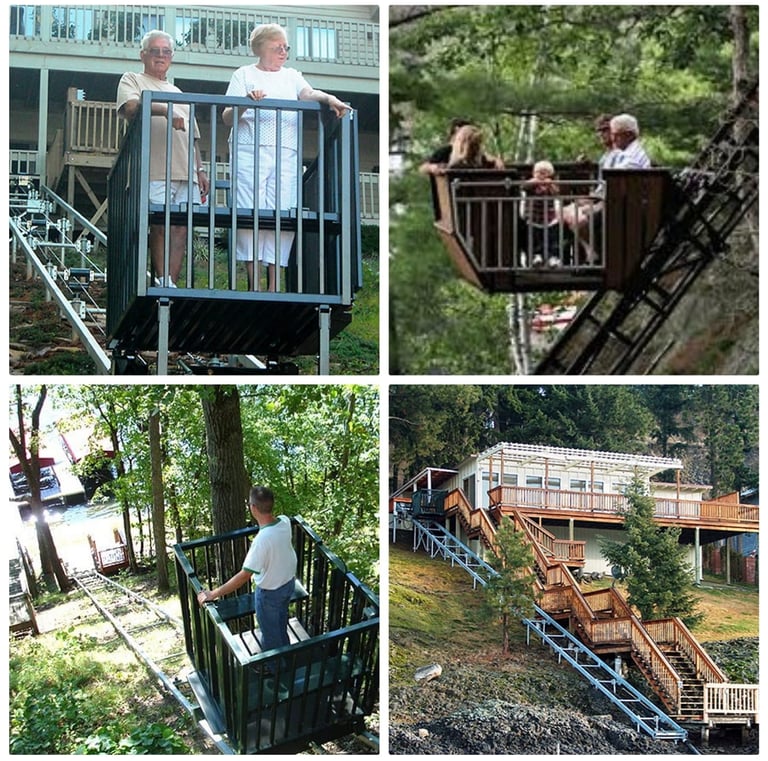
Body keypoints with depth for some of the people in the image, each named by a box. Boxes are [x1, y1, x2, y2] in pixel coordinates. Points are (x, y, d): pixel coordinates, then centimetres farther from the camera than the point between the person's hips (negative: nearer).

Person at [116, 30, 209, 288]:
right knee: (160, 227, -13)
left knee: (181, 228, -6)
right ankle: (162, 282, -13)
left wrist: (200, 170, 18)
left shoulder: (178, 93, 32)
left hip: (186, 172, 5)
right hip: (155, 170, -5)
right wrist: (165, 110, -24)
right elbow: (130, 107, -10)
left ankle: (170, 284, -9)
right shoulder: (132, 80, 14)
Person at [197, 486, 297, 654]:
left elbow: (244, 576, -37)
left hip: (270, 592, -7)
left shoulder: (261, 540, -39)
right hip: (288, 582, 7)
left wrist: (213, 594, -33)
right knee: (280, 624, 32)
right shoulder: (285, 521, -16)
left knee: (270, 633, 18)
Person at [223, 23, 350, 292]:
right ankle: (253, 284, -8)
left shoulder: (291, 76, 23)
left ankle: (273, 285, -6)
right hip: (250, 152, -3)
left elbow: (308, 94, 1)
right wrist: (245, 103, -15)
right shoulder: (244, 74, 12)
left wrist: (329, 98, -20)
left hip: (286, 156, 3)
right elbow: (227, 118, 5)